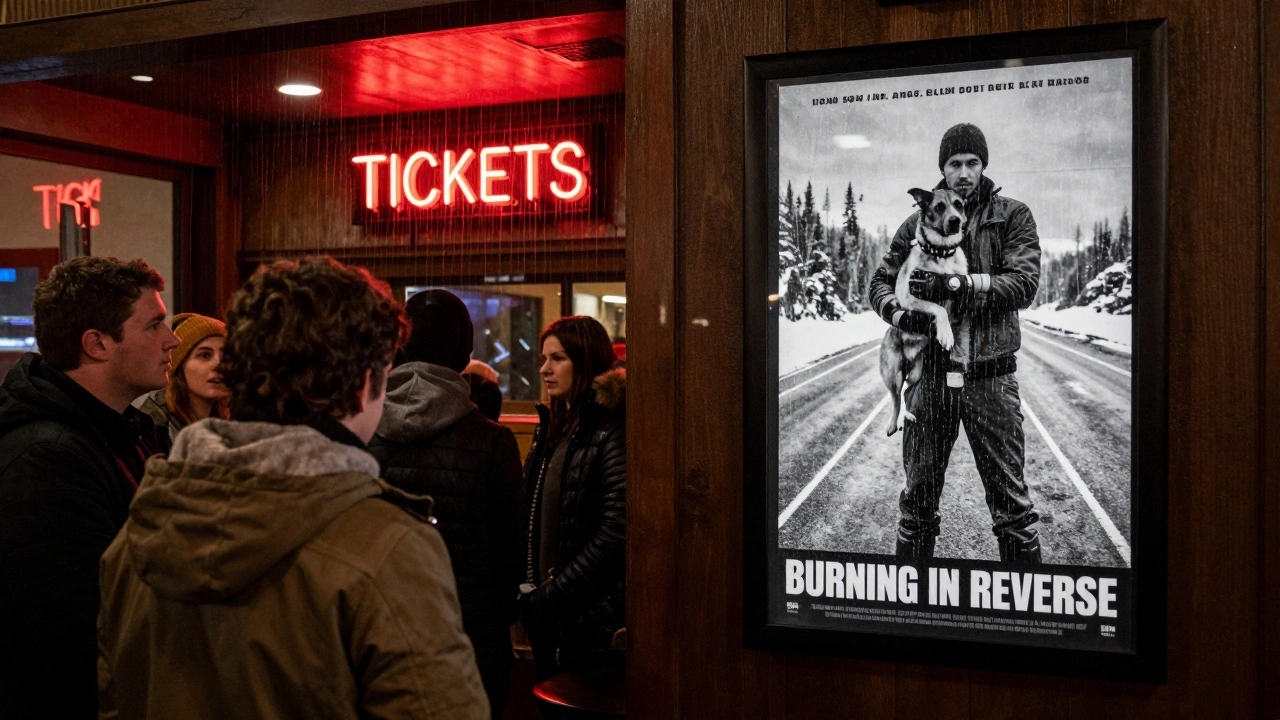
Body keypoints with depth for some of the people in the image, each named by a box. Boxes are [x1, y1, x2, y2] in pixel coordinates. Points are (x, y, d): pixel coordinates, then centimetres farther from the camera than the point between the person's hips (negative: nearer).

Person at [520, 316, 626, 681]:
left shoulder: (611, 431, -13)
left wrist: (551, 597, -16)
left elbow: (615, 535, -20)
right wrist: (531, 593, 6)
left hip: (591, 620, -8)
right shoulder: (552, 427, 13)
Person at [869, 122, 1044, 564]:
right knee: (918, 496, 12)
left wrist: (955, 284, -19)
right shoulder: (919, 221, 10)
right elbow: (881, 281, 11)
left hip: (990, 378, -2)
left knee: (1011, 501, 4)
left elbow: (1024, 284, -10)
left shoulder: (1012, 216, 3)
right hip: (929, 375, 2)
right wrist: (899, 313, -11)